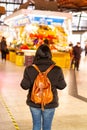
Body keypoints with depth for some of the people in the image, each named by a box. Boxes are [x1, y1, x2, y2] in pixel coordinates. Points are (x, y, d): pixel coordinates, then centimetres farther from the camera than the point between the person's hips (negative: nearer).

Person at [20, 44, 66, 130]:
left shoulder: (30, 69, -15)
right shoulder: (57, 70, -15)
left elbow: (24, 86, -10)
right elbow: (62, 86, -5)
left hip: (34, 102, 1)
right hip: (50, 103, -1)